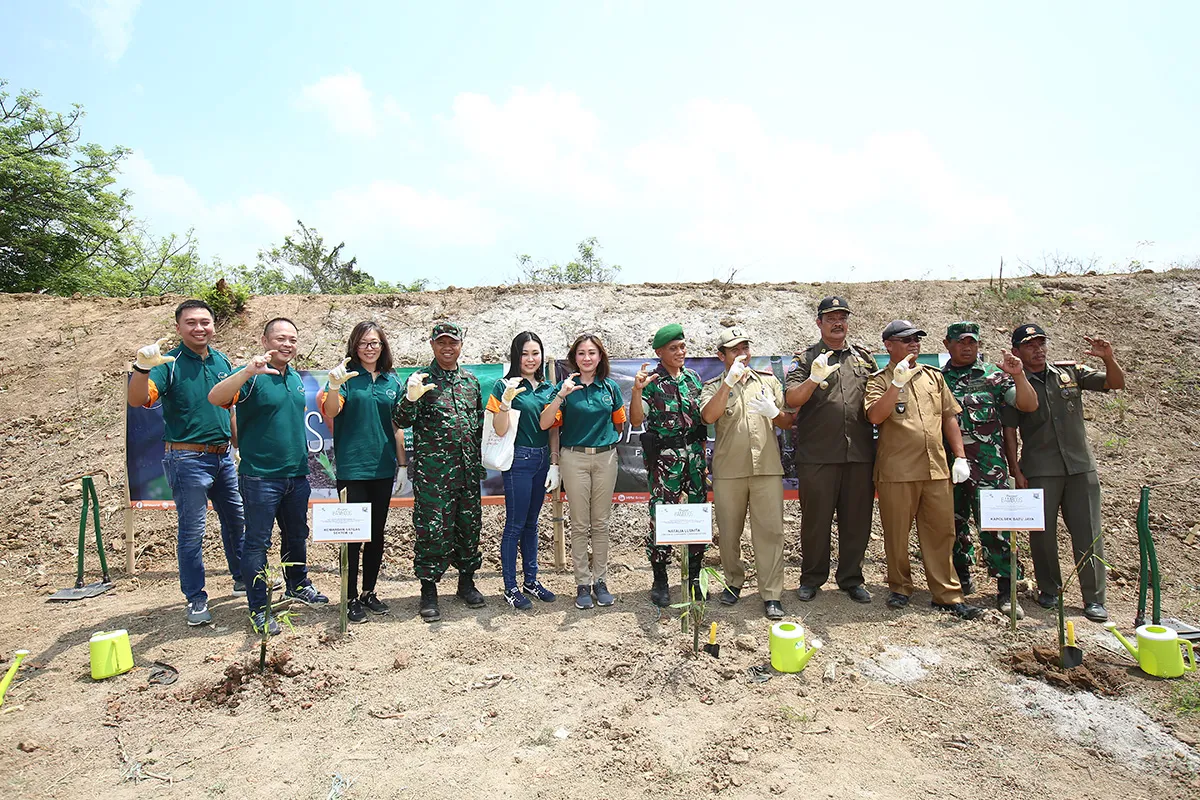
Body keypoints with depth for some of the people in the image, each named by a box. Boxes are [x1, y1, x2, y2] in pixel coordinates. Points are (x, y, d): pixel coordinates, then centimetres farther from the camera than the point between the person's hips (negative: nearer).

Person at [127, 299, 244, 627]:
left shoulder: (222, 361, 7)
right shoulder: (169, 363, -10)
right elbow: (137, 400, -25)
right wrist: (142, 367, -43)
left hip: (223, 456, 6)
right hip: (187, 459, -6)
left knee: (236, 519, 17)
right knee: (191, 531, 1)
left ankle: (243, 578, 35)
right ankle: (195, 599, 15)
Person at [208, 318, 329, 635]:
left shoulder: (296, 378, 10)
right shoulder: (252, 376, -12)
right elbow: (215, 398, -30)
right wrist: (247, 371, -45)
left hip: (296, 475, 7)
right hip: (261, 476, -7)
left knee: (297, 536, 21)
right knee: (257, 542, 2)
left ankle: (298, 585, 40)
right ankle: (258, 609, 12)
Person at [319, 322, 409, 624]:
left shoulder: (391, 380, 9)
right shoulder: (347, 375, -3)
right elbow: (331, 412, -18)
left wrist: (402, 465, 12)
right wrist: (334, 386, -38)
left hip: (383, 468, 4)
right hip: (351, 467, -4)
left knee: (377, 533, 13)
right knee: (353, 534, 2)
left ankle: (370, 592, 27)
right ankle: (351, 598, 15)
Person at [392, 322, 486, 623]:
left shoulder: (471, 380, 12)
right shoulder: (421, 379, -2)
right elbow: (401, 421, -9)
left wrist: (480, 459, 16)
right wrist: (410, 398, -28)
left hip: (468, 469, 5)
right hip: (432, 471, -4)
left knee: (469, 525, 11)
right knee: (432, 529, -2)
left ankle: (466, 581, 27)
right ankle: (429, 590, 12)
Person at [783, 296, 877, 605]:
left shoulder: (865, 357, 15)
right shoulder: (806, 359, 5)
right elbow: (791, 400, -8)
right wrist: (814, 379, -24)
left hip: (860, 453, 3)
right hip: (817, 454, -3)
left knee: (857, 520, 10)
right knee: (815, 518, 6)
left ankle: (851, 578, 26)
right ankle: (812, 578, 21)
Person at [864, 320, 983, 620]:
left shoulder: (934, 377, 15)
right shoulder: (880, 381, 0)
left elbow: (950, 417, 17)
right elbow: (875, 416, -17)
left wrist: (960, 456, 10)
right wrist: (898, 382, -22)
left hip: (936, 469, 4)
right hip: (896, 471, -4)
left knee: (941, 532, 7)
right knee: (896, 534, 6)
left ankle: (947, 595, 16)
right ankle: (900, 588, 23)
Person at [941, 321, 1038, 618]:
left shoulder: (993, 375, 6)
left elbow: (1029, 405, -1)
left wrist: (1018, 376, -16)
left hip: (988, 464, -2)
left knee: (994, 525, -6)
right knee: (954, 524, 10)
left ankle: (1006, 591, 2)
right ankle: (962, 579, 26)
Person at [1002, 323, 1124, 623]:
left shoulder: (1070, 372, 8)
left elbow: (1116, 383, 4)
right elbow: (1009, 432, 0)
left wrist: (1109, 359, -15)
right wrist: (1016, 472, -5)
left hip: (1081, 466, 2)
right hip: (1039, 471, -2)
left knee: (1088, 531, 3)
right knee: (1042, 531, 5)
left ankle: (1094, 598, 11)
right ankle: (1049, 589, 21)